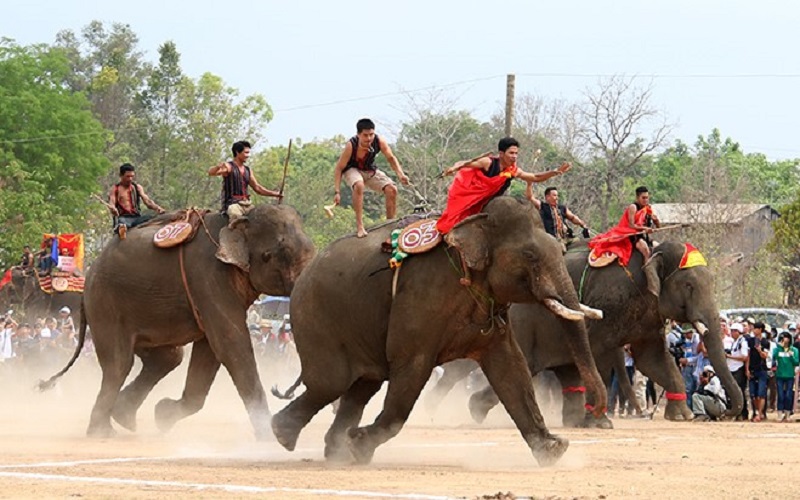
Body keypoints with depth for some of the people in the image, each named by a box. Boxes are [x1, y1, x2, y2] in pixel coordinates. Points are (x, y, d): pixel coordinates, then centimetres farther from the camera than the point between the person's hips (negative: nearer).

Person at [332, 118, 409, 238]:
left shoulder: (379, 141, -23)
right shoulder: (351, 146, -31)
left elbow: (391, 158, -6)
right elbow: (339, 168, -24)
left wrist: (400, 174, -23)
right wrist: (337, 192, -29)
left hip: (370, 171, 4)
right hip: (352, 170, -4)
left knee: (392, 189, -12)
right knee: (359, 185, -37)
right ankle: (359, 226, -32)